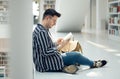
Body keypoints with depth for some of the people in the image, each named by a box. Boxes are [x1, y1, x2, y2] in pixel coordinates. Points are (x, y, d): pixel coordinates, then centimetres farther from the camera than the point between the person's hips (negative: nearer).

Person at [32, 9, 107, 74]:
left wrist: (56, 43, 4)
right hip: (46, 64, -10)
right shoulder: (42, 32, -22)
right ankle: (94, 64, 23)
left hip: (44, 62, 10)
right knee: (76, 55, 3)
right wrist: (59, 47, -13)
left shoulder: (42, 29, 10)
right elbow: (45, 52, -25)